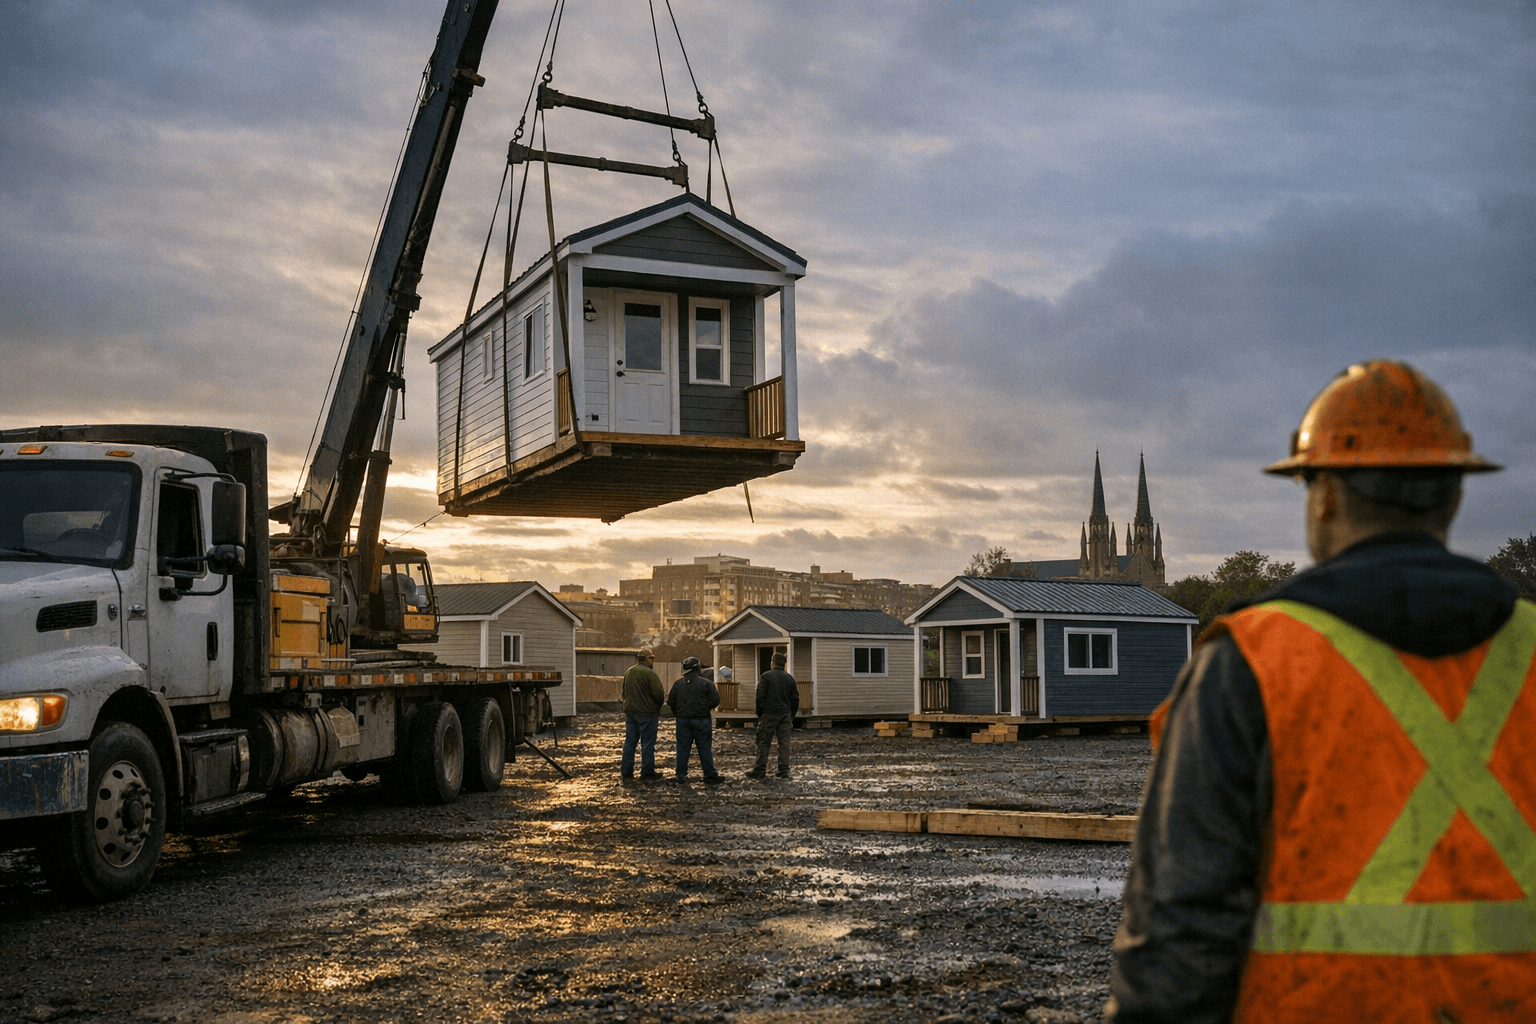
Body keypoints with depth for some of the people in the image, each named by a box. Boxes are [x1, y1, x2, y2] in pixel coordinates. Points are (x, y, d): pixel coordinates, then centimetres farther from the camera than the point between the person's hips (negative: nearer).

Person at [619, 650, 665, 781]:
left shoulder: (628, 672, 10)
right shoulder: (649, 674, -15)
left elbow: (624, 692, 18)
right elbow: (658, 694, -18)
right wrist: (663, 696, 3)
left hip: (630, 712, 7)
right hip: (647, 713, -7)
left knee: (630, 741, 11)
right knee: (648, 742, 1)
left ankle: (626, 770, 12)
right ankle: (647, 771, 4)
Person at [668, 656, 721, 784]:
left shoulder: (678, 684, 2)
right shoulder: (706, 683, -8)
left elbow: (671, 701, 6)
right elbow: (715, 700, -11)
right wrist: (706, 708, 8)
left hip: (683, 719, 3)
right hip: (701, 719, -3)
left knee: (683, 747, 8)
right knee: (705, 747, 3)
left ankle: (681, 776, 9)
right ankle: (709, 775, 6)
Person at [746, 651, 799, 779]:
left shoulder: (766, 676, -6)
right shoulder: (789, 678, 9)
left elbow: (760, 697, -9)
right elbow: (795, 699, 12)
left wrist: (759, 714, -1)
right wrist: (791, 716, 18)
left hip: (769, 714, -4)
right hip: (785, 714, 4)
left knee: (764, 742, 1)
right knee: (784, 742, 5)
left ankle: (760, 770, 0)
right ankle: (784, 771, 4)